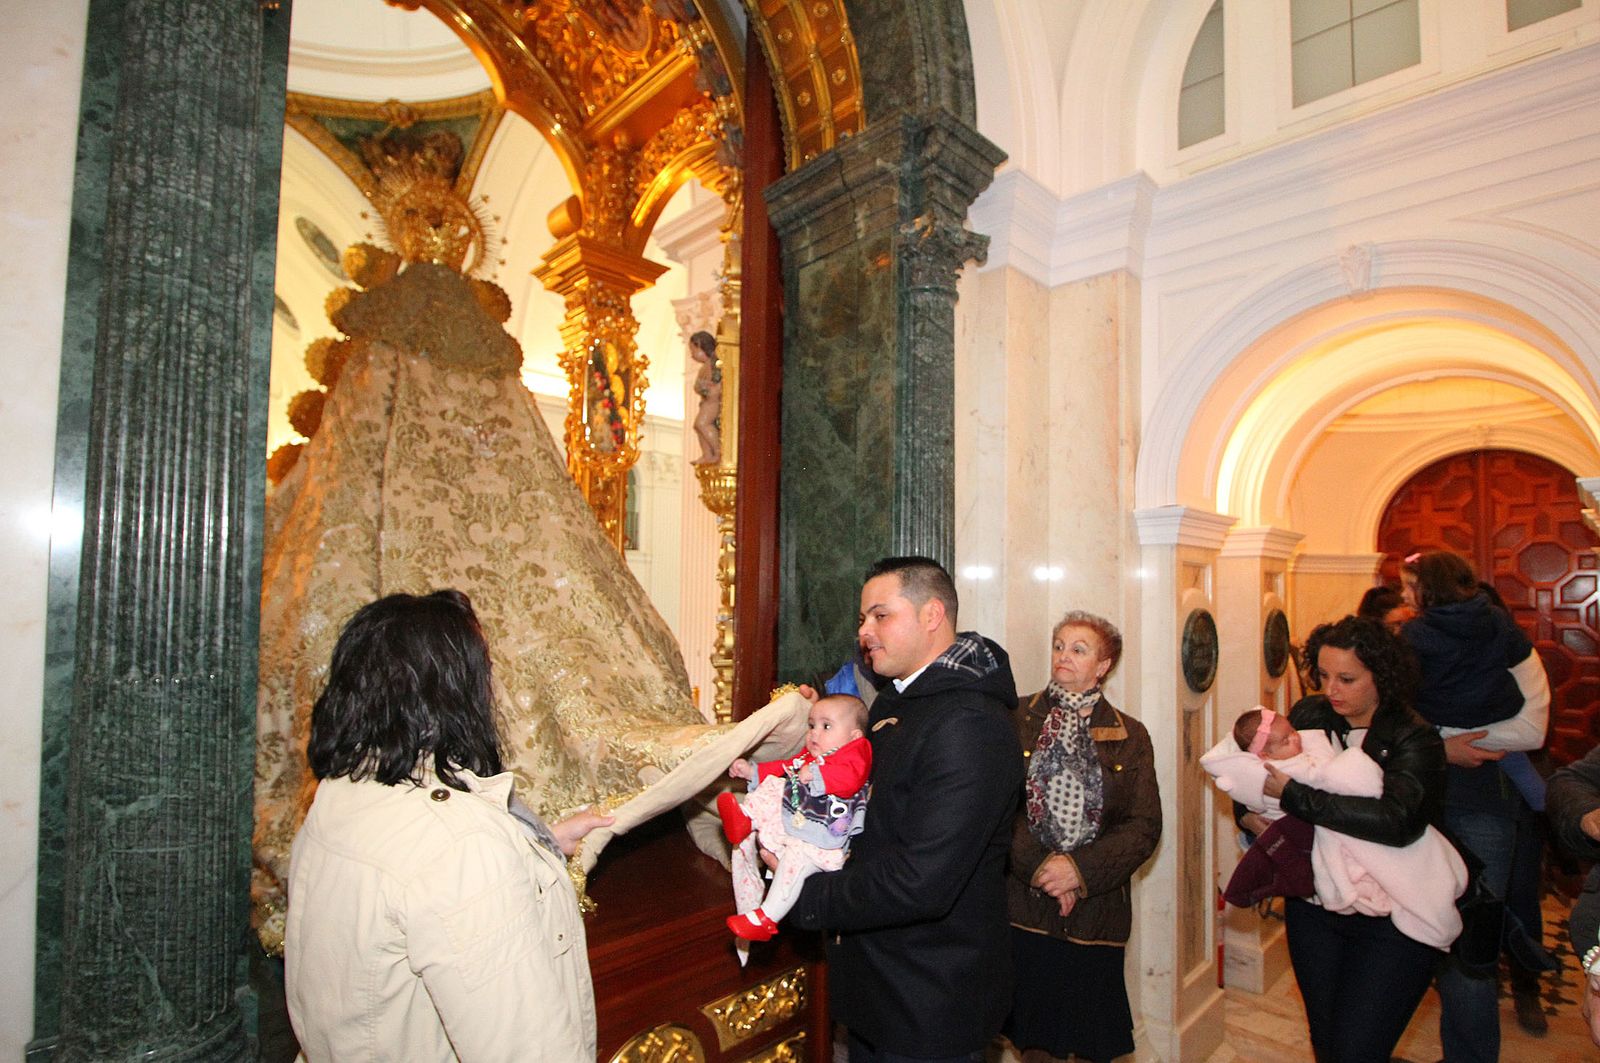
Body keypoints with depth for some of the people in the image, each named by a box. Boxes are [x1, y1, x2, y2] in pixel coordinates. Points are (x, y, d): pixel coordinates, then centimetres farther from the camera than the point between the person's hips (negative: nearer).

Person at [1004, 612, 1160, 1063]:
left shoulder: (1130, 737, 4)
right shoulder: (1016, 720, 0)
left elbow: (1145, 826, -2)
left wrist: (1080, 869, -13)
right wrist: (1038, 867, -14)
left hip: (1097, 909, 1)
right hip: (1022, 905, -1)